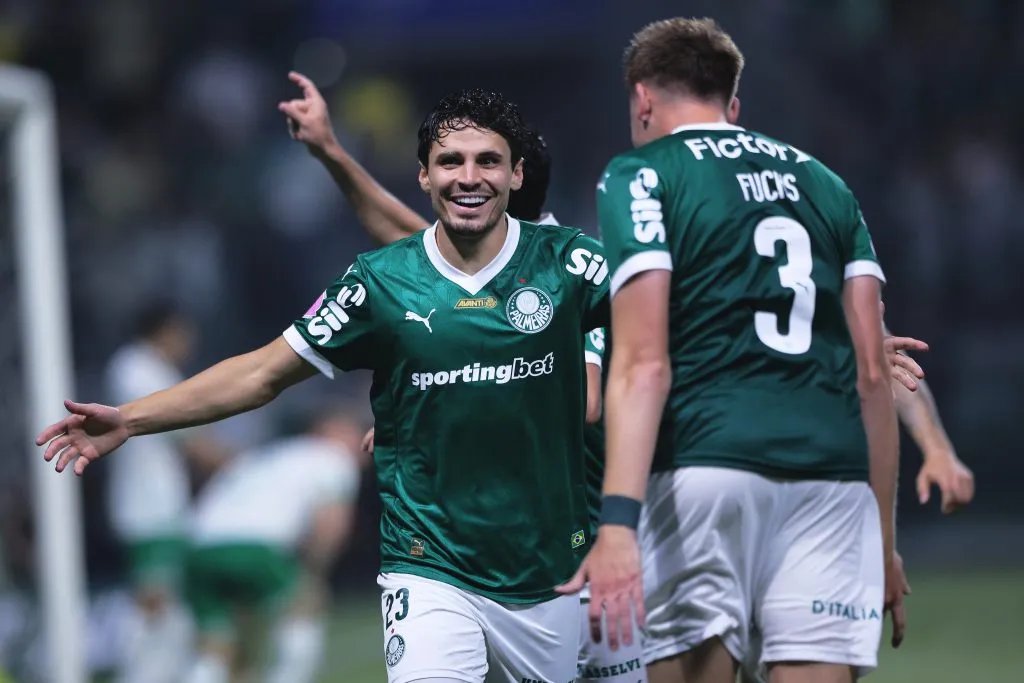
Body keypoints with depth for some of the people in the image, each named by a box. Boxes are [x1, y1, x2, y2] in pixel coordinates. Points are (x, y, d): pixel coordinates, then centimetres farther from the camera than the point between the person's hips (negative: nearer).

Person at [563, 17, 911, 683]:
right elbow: (874, 372, 16)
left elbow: (643, 363, -7)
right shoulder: (825, 184, 22)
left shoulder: (641, 177, 6)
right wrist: (885, 541, 20)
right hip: (832, 475, 4)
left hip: (705, 466, -4)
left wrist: (618, 524, -14)